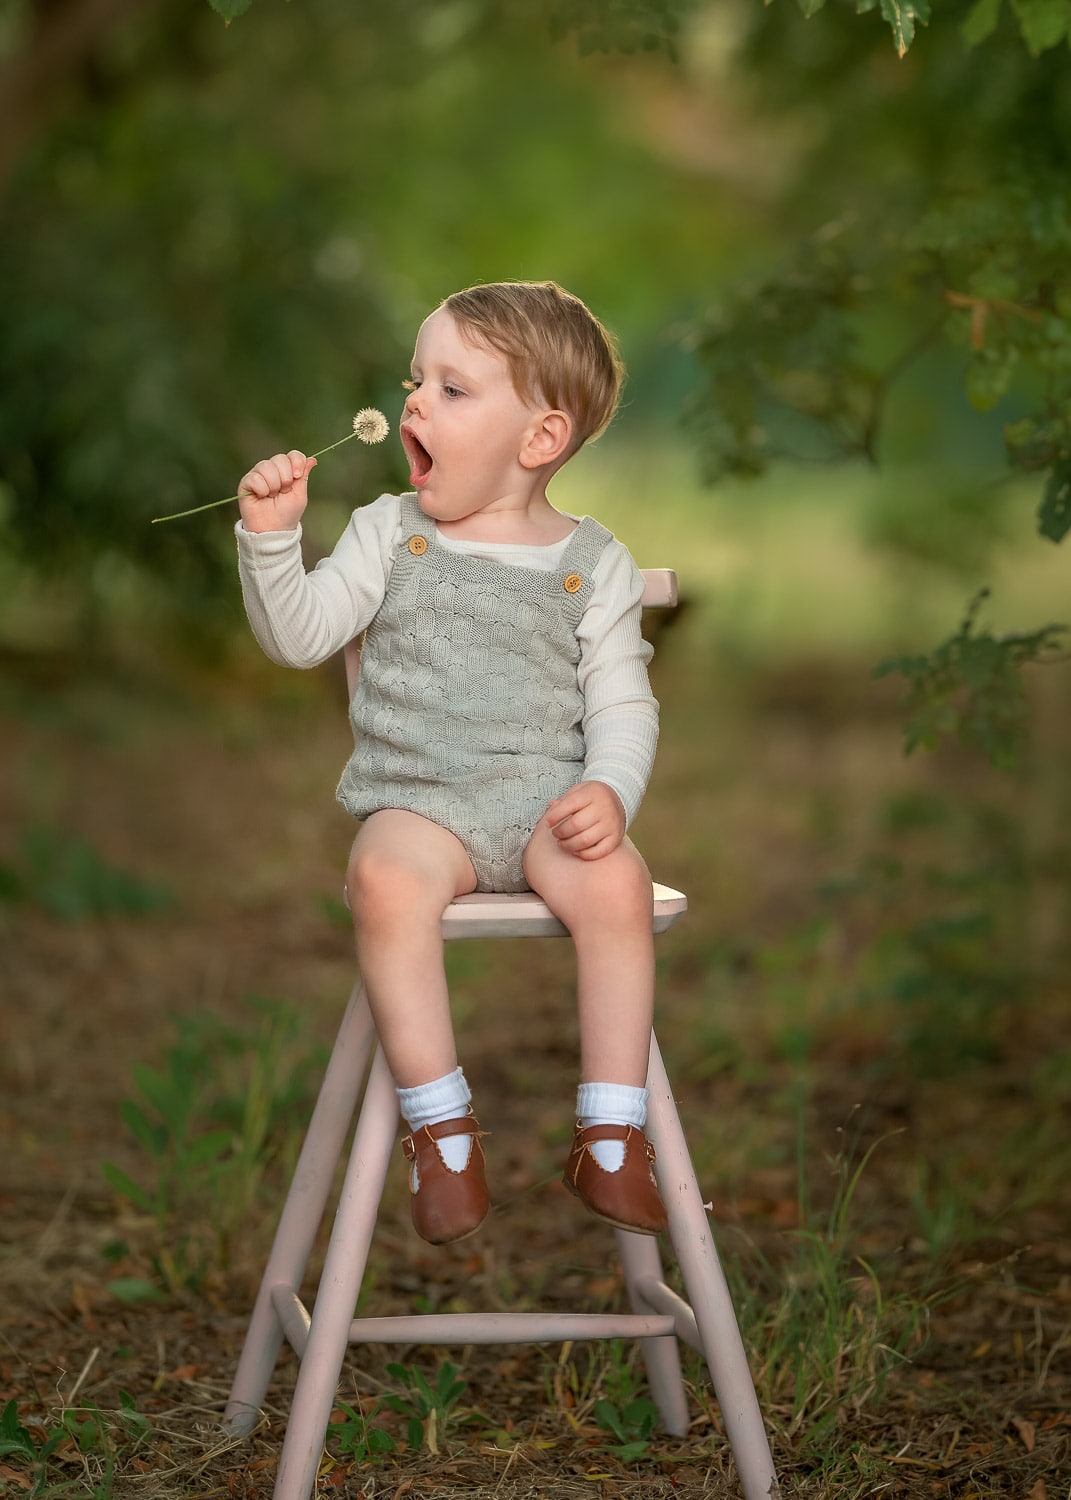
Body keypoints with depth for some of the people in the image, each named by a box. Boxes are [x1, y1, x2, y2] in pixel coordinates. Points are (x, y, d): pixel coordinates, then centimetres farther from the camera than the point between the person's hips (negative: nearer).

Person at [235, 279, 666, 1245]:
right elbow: (298, 637, 6)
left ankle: (611, 1137, -21)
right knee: (386, 883, -34)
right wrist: (273, 539, -9)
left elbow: (622, 702, 6)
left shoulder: (591, 562, 8)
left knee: (617, 881, -31)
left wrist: (609, 791, -12)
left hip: (547, 800, 0)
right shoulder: (390, 532, 11)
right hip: (417, 802, 0)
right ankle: (441, 1128, -25)